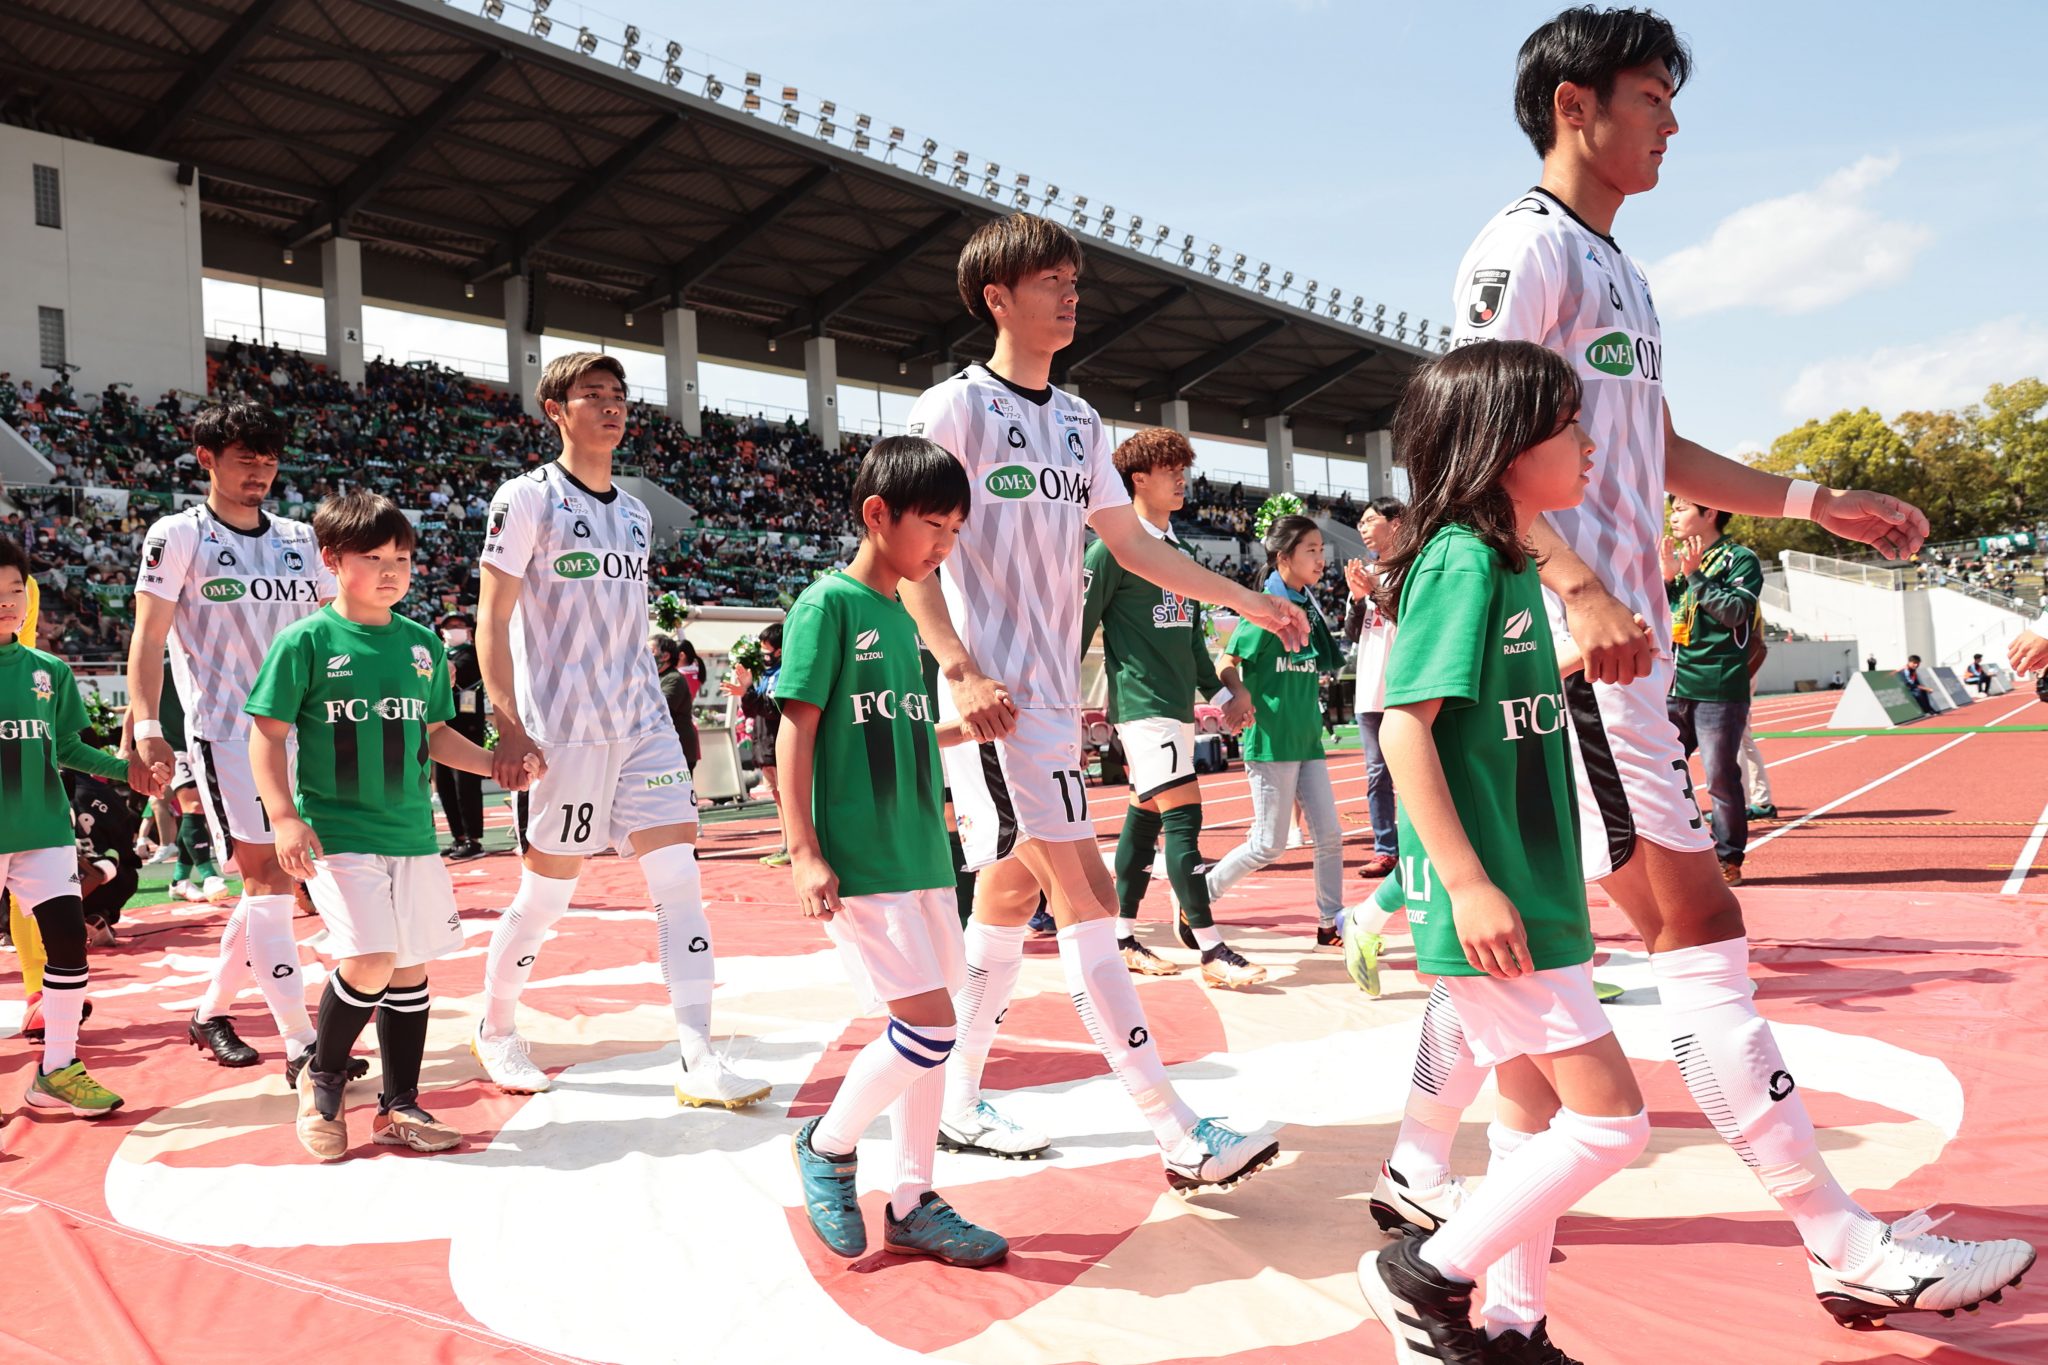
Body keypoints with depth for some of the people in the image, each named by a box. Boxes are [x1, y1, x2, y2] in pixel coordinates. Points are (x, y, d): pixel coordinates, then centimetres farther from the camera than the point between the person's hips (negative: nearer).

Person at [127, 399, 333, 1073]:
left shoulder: (299, 539, 13)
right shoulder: (177, 535, -2)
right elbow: (149, 637, -7)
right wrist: (146, 727, -18)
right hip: (224, 730, -5)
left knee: (275, 881, 9)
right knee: (266, 875, -11)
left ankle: (211, 1012, 28)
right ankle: (300, 1043, -10)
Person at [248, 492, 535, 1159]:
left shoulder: (423, 644, 9)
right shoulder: (306, 641, -5)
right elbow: (267, 735, -6)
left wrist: (496, 763, 5)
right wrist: (284, 817, -16)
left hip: (413, 834, 5)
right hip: (337, 835, -5)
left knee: (411, 966, 10)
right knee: (368, 962, -16)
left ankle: (398, 1107, 24)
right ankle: (321, 1078, 11)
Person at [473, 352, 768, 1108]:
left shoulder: (634, 511, 14)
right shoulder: (526, 499, -4)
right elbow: (491, 621, -8)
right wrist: (508, 725, -16)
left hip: (643, 724, 5)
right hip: (561, 731, -5)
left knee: (679, 880, -5)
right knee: (546, 894, 4)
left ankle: (699, 1062, -3)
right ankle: (495, 1030, 29)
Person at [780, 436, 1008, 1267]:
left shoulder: (903, 617, 14)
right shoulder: (828, 604, -9)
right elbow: (797, 731, -13)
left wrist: (969, 728, 15)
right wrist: (804, 852, -17)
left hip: (920, 854, 8)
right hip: (860, 863, -8)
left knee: (924, 1031, 10)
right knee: (927, 1026, -11)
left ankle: (911, 1204, 22)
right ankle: (828, 1145, 13)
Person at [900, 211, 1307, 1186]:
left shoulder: (1078, 422, 15)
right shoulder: (954, 408, -6)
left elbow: (1131, 545, 19)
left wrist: (1249, 602, 15)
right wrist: (963, 673, -24)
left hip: (1055, 696, 8)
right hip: (993, 697, -8)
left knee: (1012, 897, 13)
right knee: (1087, 898, -11)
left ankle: (955, 1102, 26)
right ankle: (1180, 1137, -7)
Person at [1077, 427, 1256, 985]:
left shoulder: (1177, 550, 17)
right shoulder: (1114, 547, -8)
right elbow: (1078, 624, -9)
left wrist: (1222, 693, 18)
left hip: (1177, 706, 8)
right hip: (1143, 704, -8)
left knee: (1146, 816, 11)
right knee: (1184, 814, -13)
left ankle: (1124, 940, 20)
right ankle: (1212, 952, -11)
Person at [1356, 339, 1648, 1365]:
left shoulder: (1504, 562, 14)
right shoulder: (1462, 559, -16)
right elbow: (1404, 726, -22)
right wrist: (1469, 883, -24)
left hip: (1522, 896, 10)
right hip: (1488, 904, -10)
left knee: (1537, 1108, 15)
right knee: (1611, 1117, -5)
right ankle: (1430, 1275, 7)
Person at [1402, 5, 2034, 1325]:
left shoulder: (1614, 267, 23)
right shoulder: (1526, 245, -7)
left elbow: (1660, 451, 28)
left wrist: (1817, 503, 22)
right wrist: (1578, 590, -29)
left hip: (1618, 634, 10)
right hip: (1567, 638, -10)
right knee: (1701, 931, -8)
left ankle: (1424, 1172, 24)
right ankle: (1851, 1248, -1)